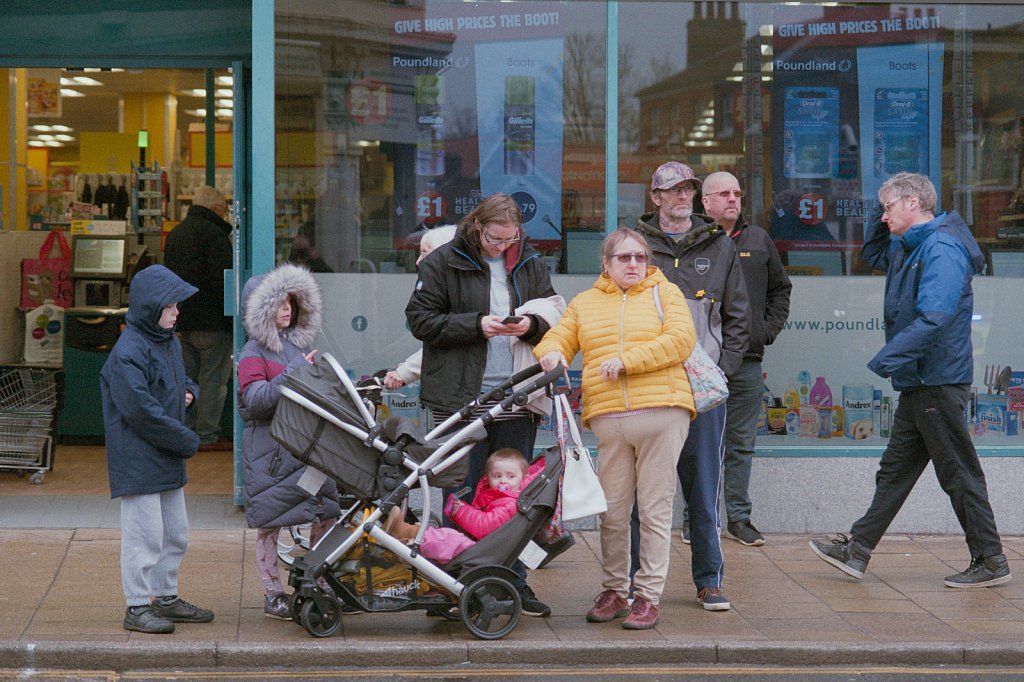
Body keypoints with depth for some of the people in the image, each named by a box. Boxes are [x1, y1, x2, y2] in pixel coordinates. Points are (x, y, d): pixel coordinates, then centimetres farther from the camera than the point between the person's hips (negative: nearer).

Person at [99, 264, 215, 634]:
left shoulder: (169, 342, 11)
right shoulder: (128, 353, -18)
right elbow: (141, 410, -23)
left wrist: (189, 391, 3)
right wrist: (188, 440, -15)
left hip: (169, 459, 10)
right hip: (138, 461, -9)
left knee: (176, 534, 16)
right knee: (145, 535, -5)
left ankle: (167, 599, 29)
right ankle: (137, 608, 5)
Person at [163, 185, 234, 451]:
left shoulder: (174, 234, 17)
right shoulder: (214, 234, -12)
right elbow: (223, 280, -19)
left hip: (182, 321, 8)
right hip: (211, 320, -8)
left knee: (188, 378, 13)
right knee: (212, 378, -3)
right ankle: (207, 436, -1)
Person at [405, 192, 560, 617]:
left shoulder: (530, 265, 11)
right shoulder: (443, 263, -1)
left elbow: (554, 321, 17)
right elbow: (421, 319, -4)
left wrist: (531, 325, -6)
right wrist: (476, 325, -15)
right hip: (461, 396, -3)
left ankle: (514, 580, 16)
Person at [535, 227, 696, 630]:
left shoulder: (665, 292, 10)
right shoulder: (585, 303, 20)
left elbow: (680, 340, -4)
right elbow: (559, 337, 17)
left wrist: (626, 360, -12)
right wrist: (552, 352, -8)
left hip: (661, 413, -3)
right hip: (607, 418, 3)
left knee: (655, 509, -1)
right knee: (613, 510, 5)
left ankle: (648, 596, 4)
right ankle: (613, 592, 17)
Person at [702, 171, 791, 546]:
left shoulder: (758, 241, 13)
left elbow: (780, 288, 23)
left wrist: (768, 329, 12)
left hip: (747, 360, 4)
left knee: (742, 443, 8)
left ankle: (739, 518, 14)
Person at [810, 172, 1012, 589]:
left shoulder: (942, 249, -17)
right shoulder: (907, 247, 14)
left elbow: (933, 316, -28)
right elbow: (872, 256, 34)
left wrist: (888, 358, -31)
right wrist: (884, 226, 15)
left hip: (938, 381, -10)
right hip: (918, 382, 10)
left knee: (959, 474, -2)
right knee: (895, 468, 13)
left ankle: (991, 562, 6)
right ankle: (857, 550, 19)